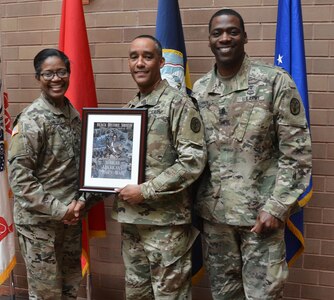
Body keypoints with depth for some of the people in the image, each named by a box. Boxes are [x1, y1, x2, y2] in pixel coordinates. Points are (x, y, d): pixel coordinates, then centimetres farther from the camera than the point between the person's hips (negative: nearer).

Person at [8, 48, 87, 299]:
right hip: (39, 221, -6)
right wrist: (58, 210, -18)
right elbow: (19, 176, -18)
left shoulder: (73, 114, 6)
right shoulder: (31, 119, -14)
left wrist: (80, 201, -3)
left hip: (71, 217, 6)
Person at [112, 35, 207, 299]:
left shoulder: (178, 104, -10)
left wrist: (146, 191, -18)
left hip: (165, 221, -7)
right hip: (129, 219, 7)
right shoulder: (129, 108, 12)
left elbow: (193, 160, -17)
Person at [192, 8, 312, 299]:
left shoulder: (275, 81, -8)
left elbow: (297, 152, -9)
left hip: (261, 211, -4)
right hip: (213, 212, 4)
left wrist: (276, 207, -13)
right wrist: (195, 202, 4)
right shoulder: (199, 89, 5)